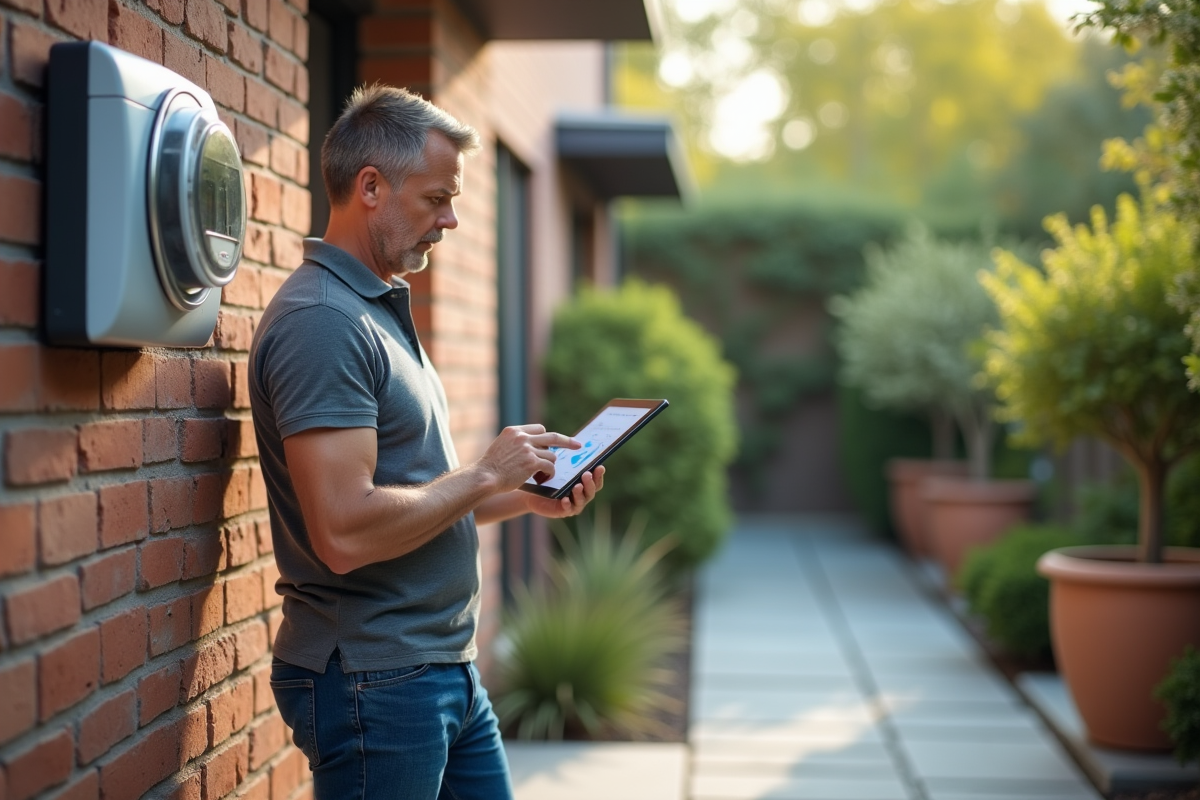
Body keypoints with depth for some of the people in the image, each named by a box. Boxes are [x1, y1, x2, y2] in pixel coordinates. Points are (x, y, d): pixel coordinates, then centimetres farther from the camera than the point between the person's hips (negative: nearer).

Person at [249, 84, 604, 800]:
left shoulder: (384, 310, 15)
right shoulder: (322, 321, -18)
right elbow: (344, 533, -27)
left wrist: (529, 499, 8)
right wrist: (485, 475, -16)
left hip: (446, 670, 10)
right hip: (372, 681, -9)